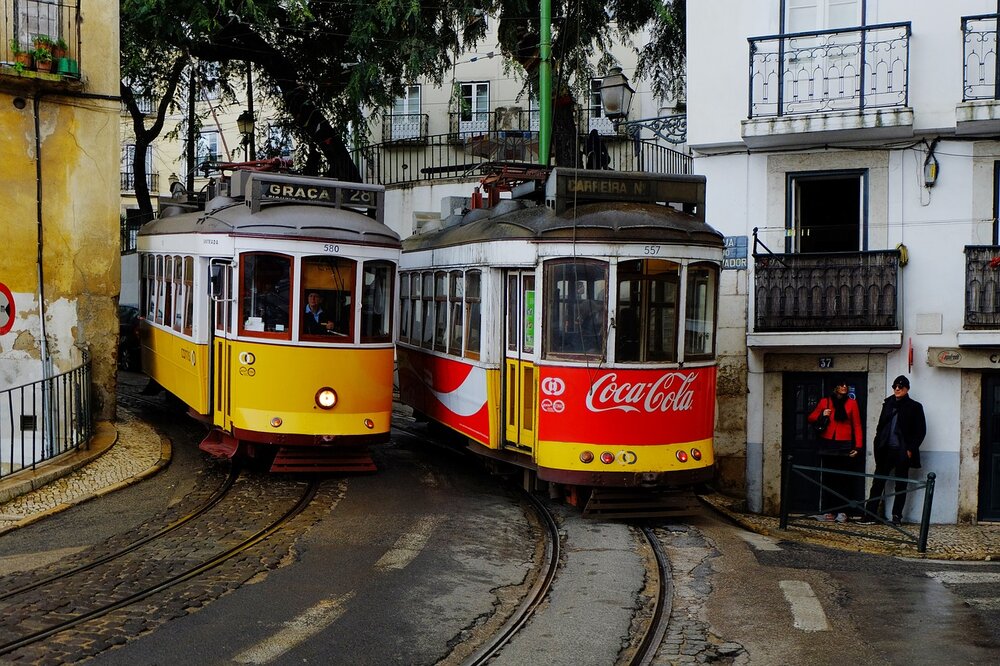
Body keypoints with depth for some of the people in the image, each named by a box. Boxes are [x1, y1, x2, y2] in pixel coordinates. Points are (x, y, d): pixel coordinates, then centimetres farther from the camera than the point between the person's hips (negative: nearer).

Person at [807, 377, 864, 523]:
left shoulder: (851, 403, 4)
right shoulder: (824, 402, 7)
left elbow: (857, 426, 3)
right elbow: (811, 418, 13)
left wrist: (858, 446, -4)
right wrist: (821, 416, -8)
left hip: (844, 445, -1)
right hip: (827, 444, 2)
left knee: (843, 478, -4)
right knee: (827, 479, 2)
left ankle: (842, 512, 0)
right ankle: (829, 511, 6)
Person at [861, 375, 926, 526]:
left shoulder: (914, 407, 0)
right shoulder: (888, 403, 12)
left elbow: (921, 430, -2)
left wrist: (911, 449, -8)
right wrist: (878, 446, 6)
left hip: (902, 452, -3)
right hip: (886, 450, 3)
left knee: (900, 485, 5)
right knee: (877, 482, 1)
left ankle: (897, 516, 10)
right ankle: (870, 515, 1)